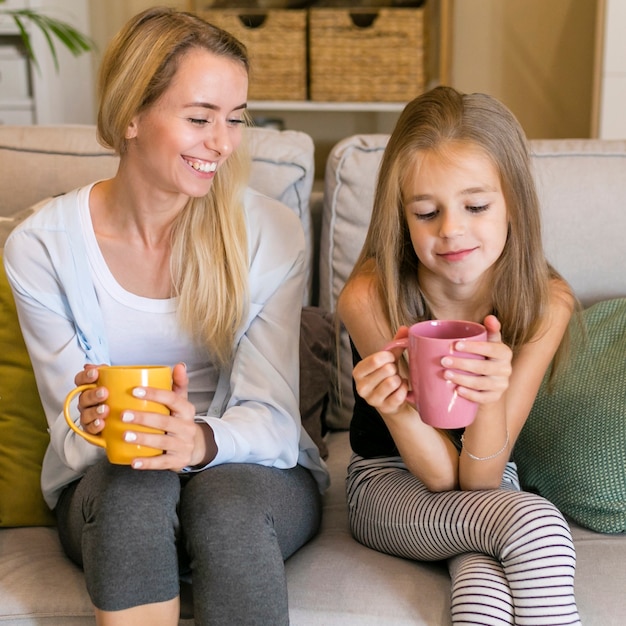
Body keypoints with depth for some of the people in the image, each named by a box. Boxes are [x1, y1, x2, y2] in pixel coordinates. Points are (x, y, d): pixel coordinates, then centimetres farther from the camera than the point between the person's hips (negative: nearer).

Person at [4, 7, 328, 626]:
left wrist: (201, 441, -35)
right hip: (106, 488, 1)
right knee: (132, 481, -33)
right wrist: (93, 427, -30)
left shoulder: (271, 233, -8)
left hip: (255, 471, 0)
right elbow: (72, 435, -5)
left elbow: (271, 414, -12)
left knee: (226, 494, -34)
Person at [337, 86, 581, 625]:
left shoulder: (547, 303, -18)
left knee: (481, 573, -33)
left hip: (490, 481, 2)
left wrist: (491, 397, -38)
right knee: (536, 522, -28)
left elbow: (480, 477, -18)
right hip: (389, 483, -1)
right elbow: (440, 475, -19)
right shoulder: (369, 298, -23)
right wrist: (397, 405, -40)